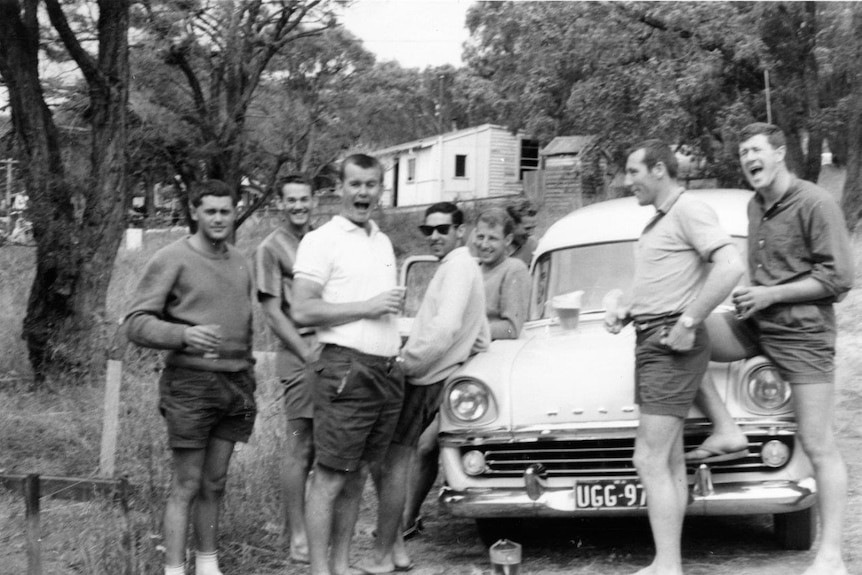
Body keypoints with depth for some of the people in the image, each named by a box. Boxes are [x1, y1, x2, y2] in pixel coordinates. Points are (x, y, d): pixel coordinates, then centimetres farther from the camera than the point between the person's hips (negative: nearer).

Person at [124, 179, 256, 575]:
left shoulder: (240, 262, 14)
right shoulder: (173, 259, -5)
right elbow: (136, 324, -10)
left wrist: (248, 373, 14)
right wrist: (184, 335, -26)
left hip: (236, 383, 5)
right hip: (191, 382, -5)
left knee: (215, 483, 10)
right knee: (186, 485, -4)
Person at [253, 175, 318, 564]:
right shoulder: (271, 249, -2)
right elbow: (272, 313, -6)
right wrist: (308, 353, -13)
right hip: (301, 356, -6)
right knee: (300, 448, -5)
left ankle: (295, 522, 19)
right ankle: (298, 537, 1)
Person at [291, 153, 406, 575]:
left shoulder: (383, 242, 18)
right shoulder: (322, 241, -5)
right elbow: (303, 312, -14)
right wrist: (368, 307, -15)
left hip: (388, 371, 7)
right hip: (346, 370, -7)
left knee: (357, 476, 12)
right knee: (329, 478, -4)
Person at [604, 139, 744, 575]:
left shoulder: (689, 211, -12)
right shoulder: (658, 222, 18)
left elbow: (730, 267, -24)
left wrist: (688, 322, -23)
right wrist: (626, 312, 12)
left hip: (672, 343, -10)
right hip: (651, 340, 10)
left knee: (650, 461, -14)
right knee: (670, 462, 10)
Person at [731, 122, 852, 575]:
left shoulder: (816, 204, -11)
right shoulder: (755, 206, 11)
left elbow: (838, 279, -14)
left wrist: (770, 294, -16)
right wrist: (748, 294, 5)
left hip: (802, 333, -8)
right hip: (756, 325, 8)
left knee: (819, 447, -8)